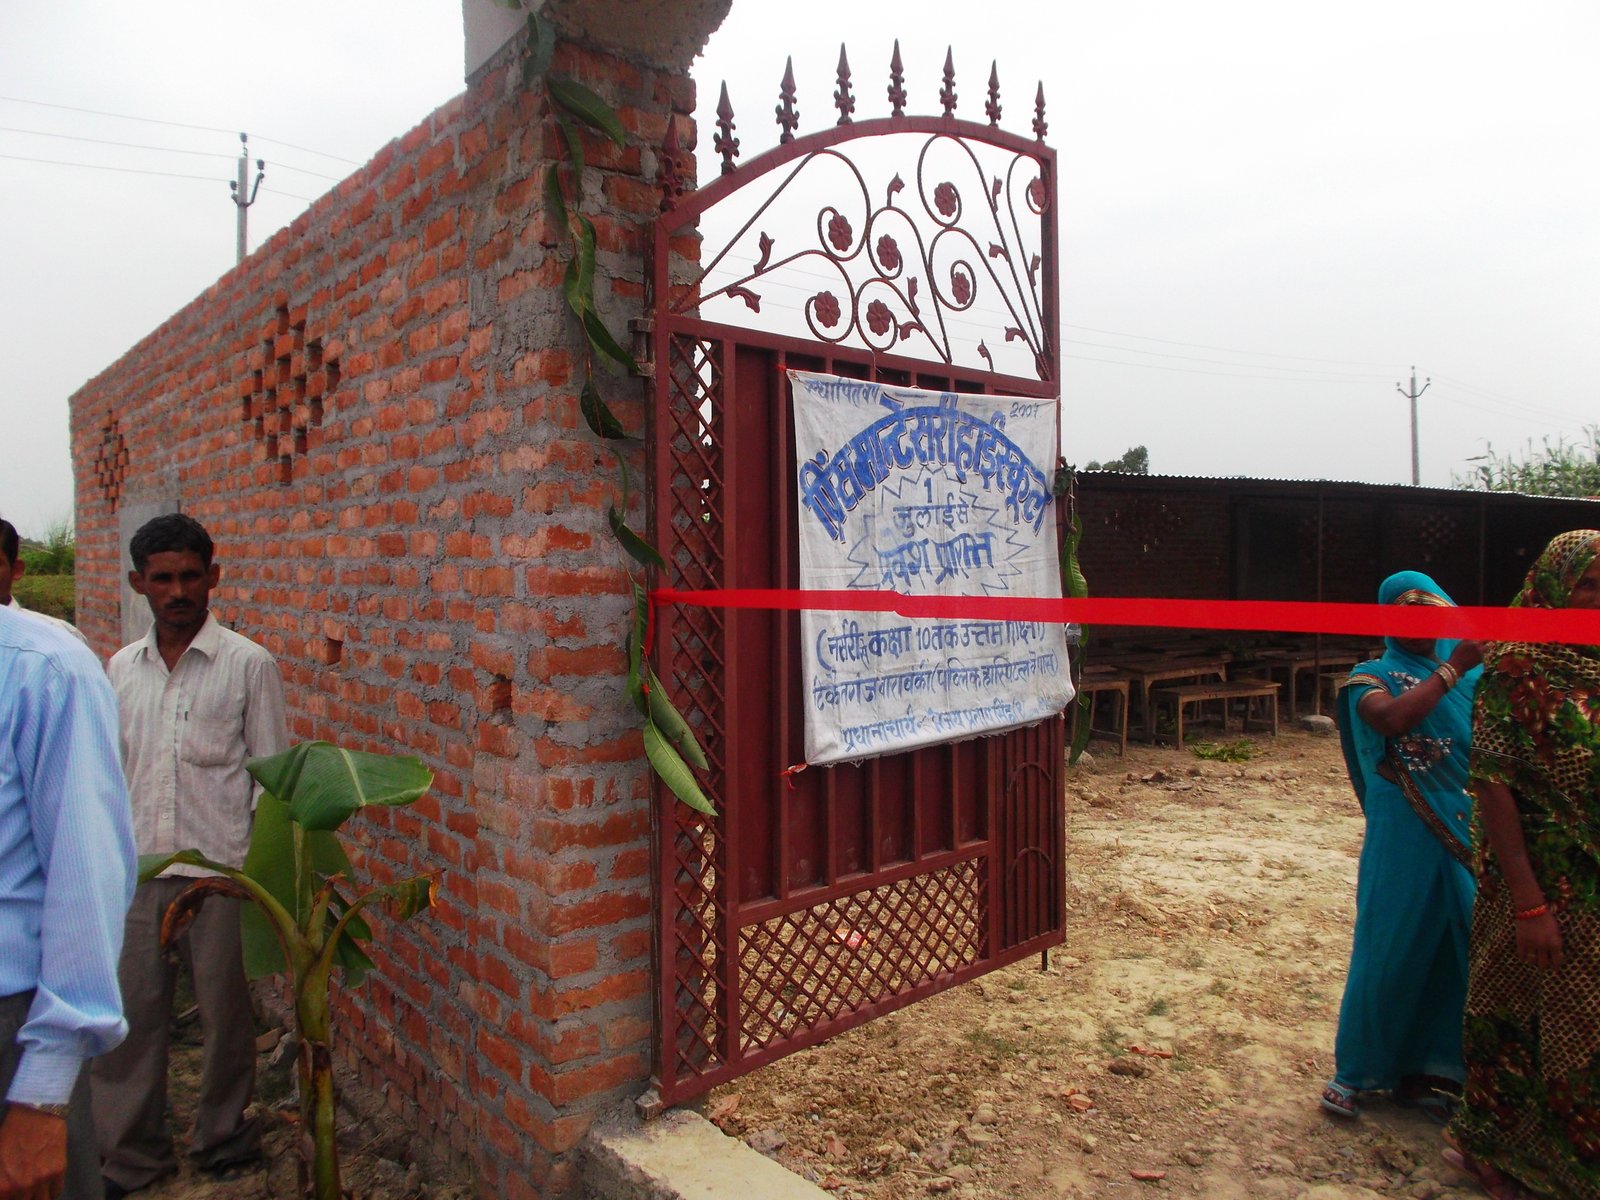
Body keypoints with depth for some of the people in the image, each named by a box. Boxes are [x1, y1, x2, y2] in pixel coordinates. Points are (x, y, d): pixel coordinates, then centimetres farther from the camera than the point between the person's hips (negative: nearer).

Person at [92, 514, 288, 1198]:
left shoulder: (249, 666, -6)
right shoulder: (121, 668, 8)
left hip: (218, 869, -4)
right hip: (135, 868, 4)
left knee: (224, 1012, 9)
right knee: (129, 1013, 11)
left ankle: (222, 1139, 30)